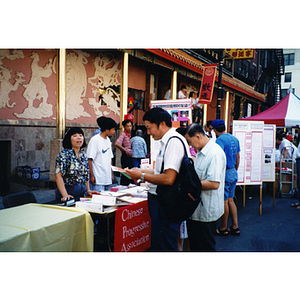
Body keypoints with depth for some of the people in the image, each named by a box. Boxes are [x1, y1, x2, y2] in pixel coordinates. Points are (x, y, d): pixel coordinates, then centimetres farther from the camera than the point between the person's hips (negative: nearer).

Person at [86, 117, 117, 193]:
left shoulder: (108, 140, 14)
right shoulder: (95, 140, -10)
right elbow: (89, 159, -12)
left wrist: (111, 174, 16)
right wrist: (91, 176, -14)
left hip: (107, 179, 8)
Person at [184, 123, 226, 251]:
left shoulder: (215, 153, -22)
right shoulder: (201, 152, 10)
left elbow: (214, 184, -29)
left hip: (206, 213, -10)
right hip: (196, 209, 10)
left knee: (205, 247, 5)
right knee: (194, 245, 21)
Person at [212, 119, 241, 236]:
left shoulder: (220, 140, -15)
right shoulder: (235, 139, 10)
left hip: (225, 173, -8)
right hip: (234, 173, 8)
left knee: (224, 201, 2)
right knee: (230, 200, 15)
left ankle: (223, 229, 14)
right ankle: (235, 227, 19)